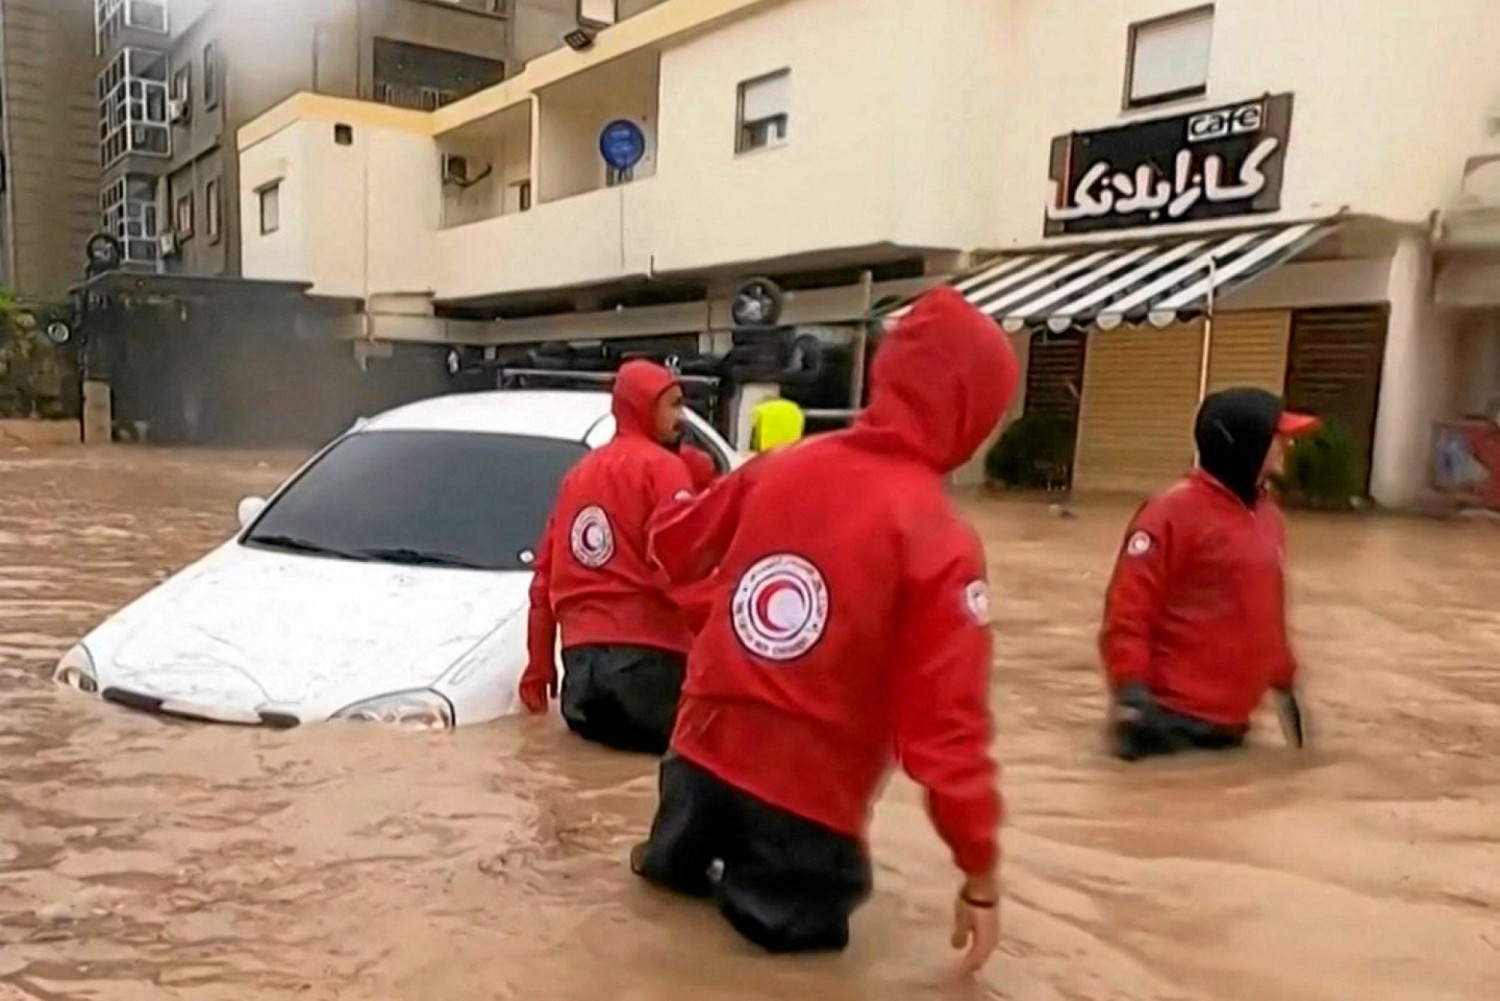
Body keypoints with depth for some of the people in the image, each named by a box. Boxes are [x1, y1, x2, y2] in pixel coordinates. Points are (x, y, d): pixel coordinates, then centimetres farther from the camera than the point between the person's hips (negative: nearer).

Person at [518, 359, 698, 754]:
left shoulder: (579, 472, 24)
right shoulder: (662, 466, 1)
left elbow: (546, 572, 23)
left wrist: (539, 663, 26)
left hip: (581, 656, 7)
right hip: (645, 653, -7)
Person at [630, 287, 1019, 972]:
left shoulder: (779, 467, -2)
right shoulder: (940, 541, -18)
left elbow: (675, 551, 13)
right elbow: (948, 723, -20)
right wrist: (980, 875, -10)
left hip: (705, 747, 6)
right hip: (809, 795, -6)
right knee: (805, 919, 21)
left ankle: (680, 854, 14)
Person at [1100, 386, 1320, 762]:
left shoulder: (1268, 516, 12)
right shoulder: (1175, 512, -13)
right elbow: (1128, 606, -16)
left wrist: (1285, 681, 25)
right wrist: (1130, 689, -23)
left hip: (1230, 720, 8)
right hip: (1172, 715, -8)